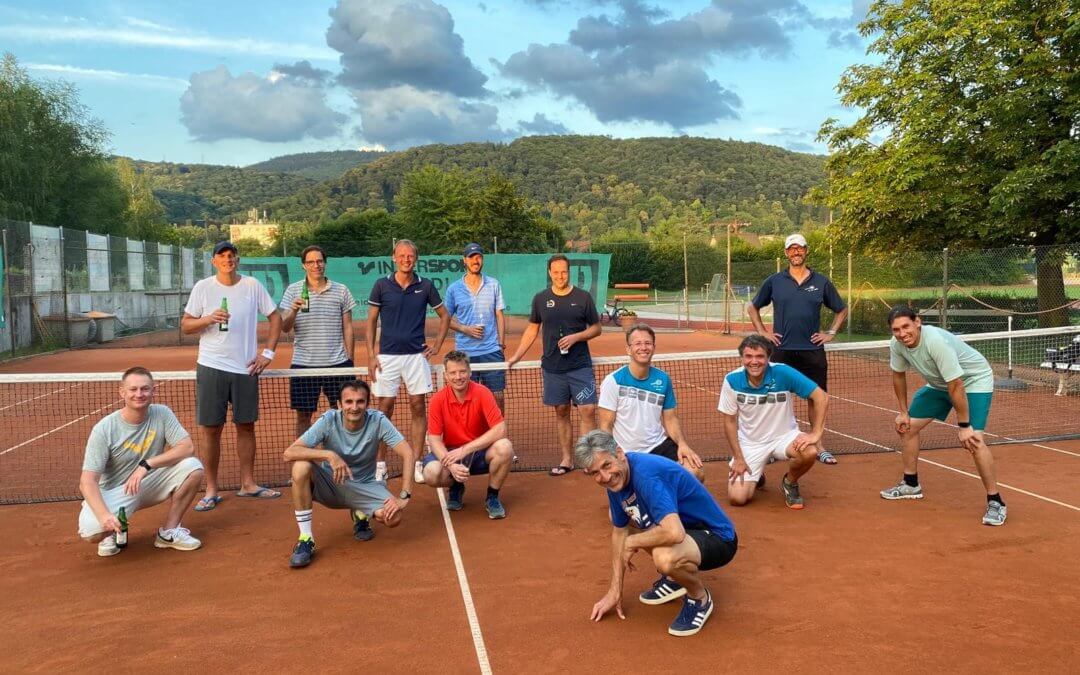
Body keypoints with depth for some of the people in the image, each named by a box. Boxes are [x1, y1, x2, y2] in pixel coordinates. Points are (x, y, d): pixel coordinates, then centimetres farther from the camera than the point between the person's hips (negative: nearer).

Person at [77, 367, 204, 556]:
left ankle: (168, 532, -3)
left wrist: (147, 465, -28)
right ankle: (113, 533, 9)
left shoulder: (162, 414, -9)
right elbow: (87, 481, -22)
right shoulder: (103, 430, -18)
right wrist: (104, 515, -40)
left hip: (150, 484, 3)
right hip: (114, 491, -3)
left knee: (193, 468, -22)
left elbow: (187, 448, -17)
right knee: (91, 530, -33)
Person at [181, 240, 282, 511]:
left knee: (246, 426, 8)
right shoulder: (203, 287, 0)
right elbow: (185, 326, 2)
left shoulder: (252, 285, 3)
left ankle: (248, 484, 21)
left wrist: (268, 352, 1)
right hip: (211, 367, -1)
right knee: (211, 429, 1)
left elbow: (275, 317, 9)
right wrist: (209, 318, -18)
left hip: (246, 367, 2)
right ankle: (211, 491, 11)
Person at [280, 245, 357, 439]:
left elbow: (347, 327, 8)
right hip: (303, 363, 0)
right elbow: (285, 328, -2)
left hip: (338, 363, 0)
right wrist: (294, 310, -22)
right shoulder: (293, 290, 4)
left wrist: (349, 360, 3)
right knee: (303, 415, 6)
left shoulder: (341, 290, 5)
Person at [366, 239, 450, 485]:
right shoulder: (381, 285, 1)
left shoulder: (426, 286, 3)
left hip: (417, 355, 1)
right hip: (387, 356, -1)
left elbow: (444, 316, 13)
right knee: (385, 408, 2)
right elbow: (371, 321, 4)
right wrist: (371, 355, -3)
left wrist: (437, 346, 5)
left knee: (419, 408, 1)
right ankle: (380, 464, 13)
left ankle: (416, 465, 9)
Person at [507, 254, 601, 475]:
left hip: (580, 366, -2)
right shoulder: (541, 299, 5)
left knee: (588, 410, -9)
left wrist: (575, 337, -13)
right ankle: (566, 460, 19)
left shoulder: (583, 297, -1)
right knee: (561, 412, 9)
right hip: (552, 367, 2)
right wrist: (516, 356, 8)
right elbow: (532, 330, 13)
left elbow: (596, 328, 4)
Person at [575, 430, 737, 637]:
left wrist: (632, 543, -23)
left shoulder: (646, 474, -31)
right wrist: (615, 591, 10)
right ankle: (674, 578, 22)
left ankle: (700, 599, -4)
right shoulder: (616, 479, -3)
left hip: (718, 539, -9)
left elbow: (674, 533, -43)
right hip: (687, 527, 9)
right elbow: (619, 532, 9)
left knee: (664, 557, -39)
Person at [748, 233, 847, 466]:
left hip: (812, 350, 1)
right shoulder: (774, 281, 4)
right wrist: (762, 332, 3)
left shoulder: (821, 282, 5)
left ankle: (818, 446, 16)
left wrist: (831, 333, 4)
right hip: (782, 350, -1)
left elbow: (841, 310, 15)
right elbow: (752, 307, 13)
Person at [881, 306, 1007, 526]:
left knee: (973, 441, -23)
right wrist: (903, 412, 6)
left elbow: (955, 386, -34)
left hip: (974, 381, -7)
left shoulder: (936, 341, -38)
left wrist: (963, 426, -28)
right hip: (938, 384, 8)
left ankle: (995, 502, -8)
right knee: (907, 426, 7)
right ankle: (911, 485, 26)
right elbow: (899, 375, 3)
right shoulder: (897, 344, -17)